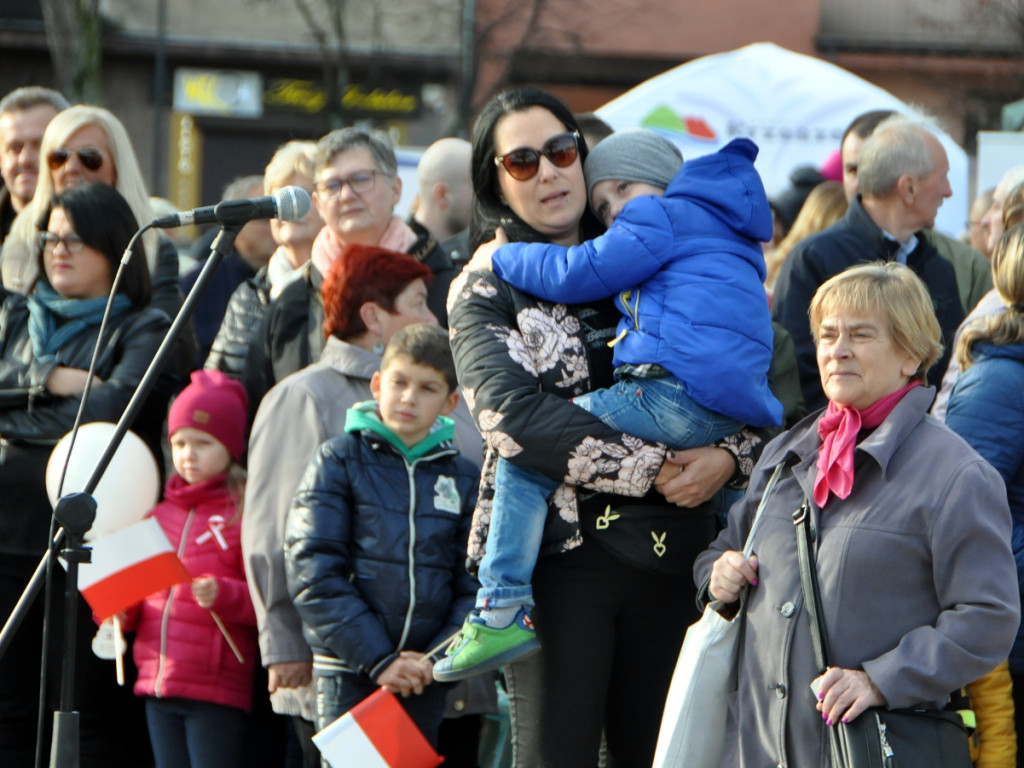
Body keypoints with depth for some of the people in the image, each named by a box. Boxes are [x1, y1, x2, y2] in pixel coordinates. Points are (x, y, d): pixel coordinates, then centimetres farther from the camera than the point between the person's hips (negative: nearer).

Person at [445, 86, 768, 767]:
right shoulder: (486, 291, 5)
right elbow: (513, 414, -13)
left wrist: (730, 456, -10)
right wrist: (648, 467, -16)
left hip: (667, 551, 4)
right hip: (557, 550, -4)